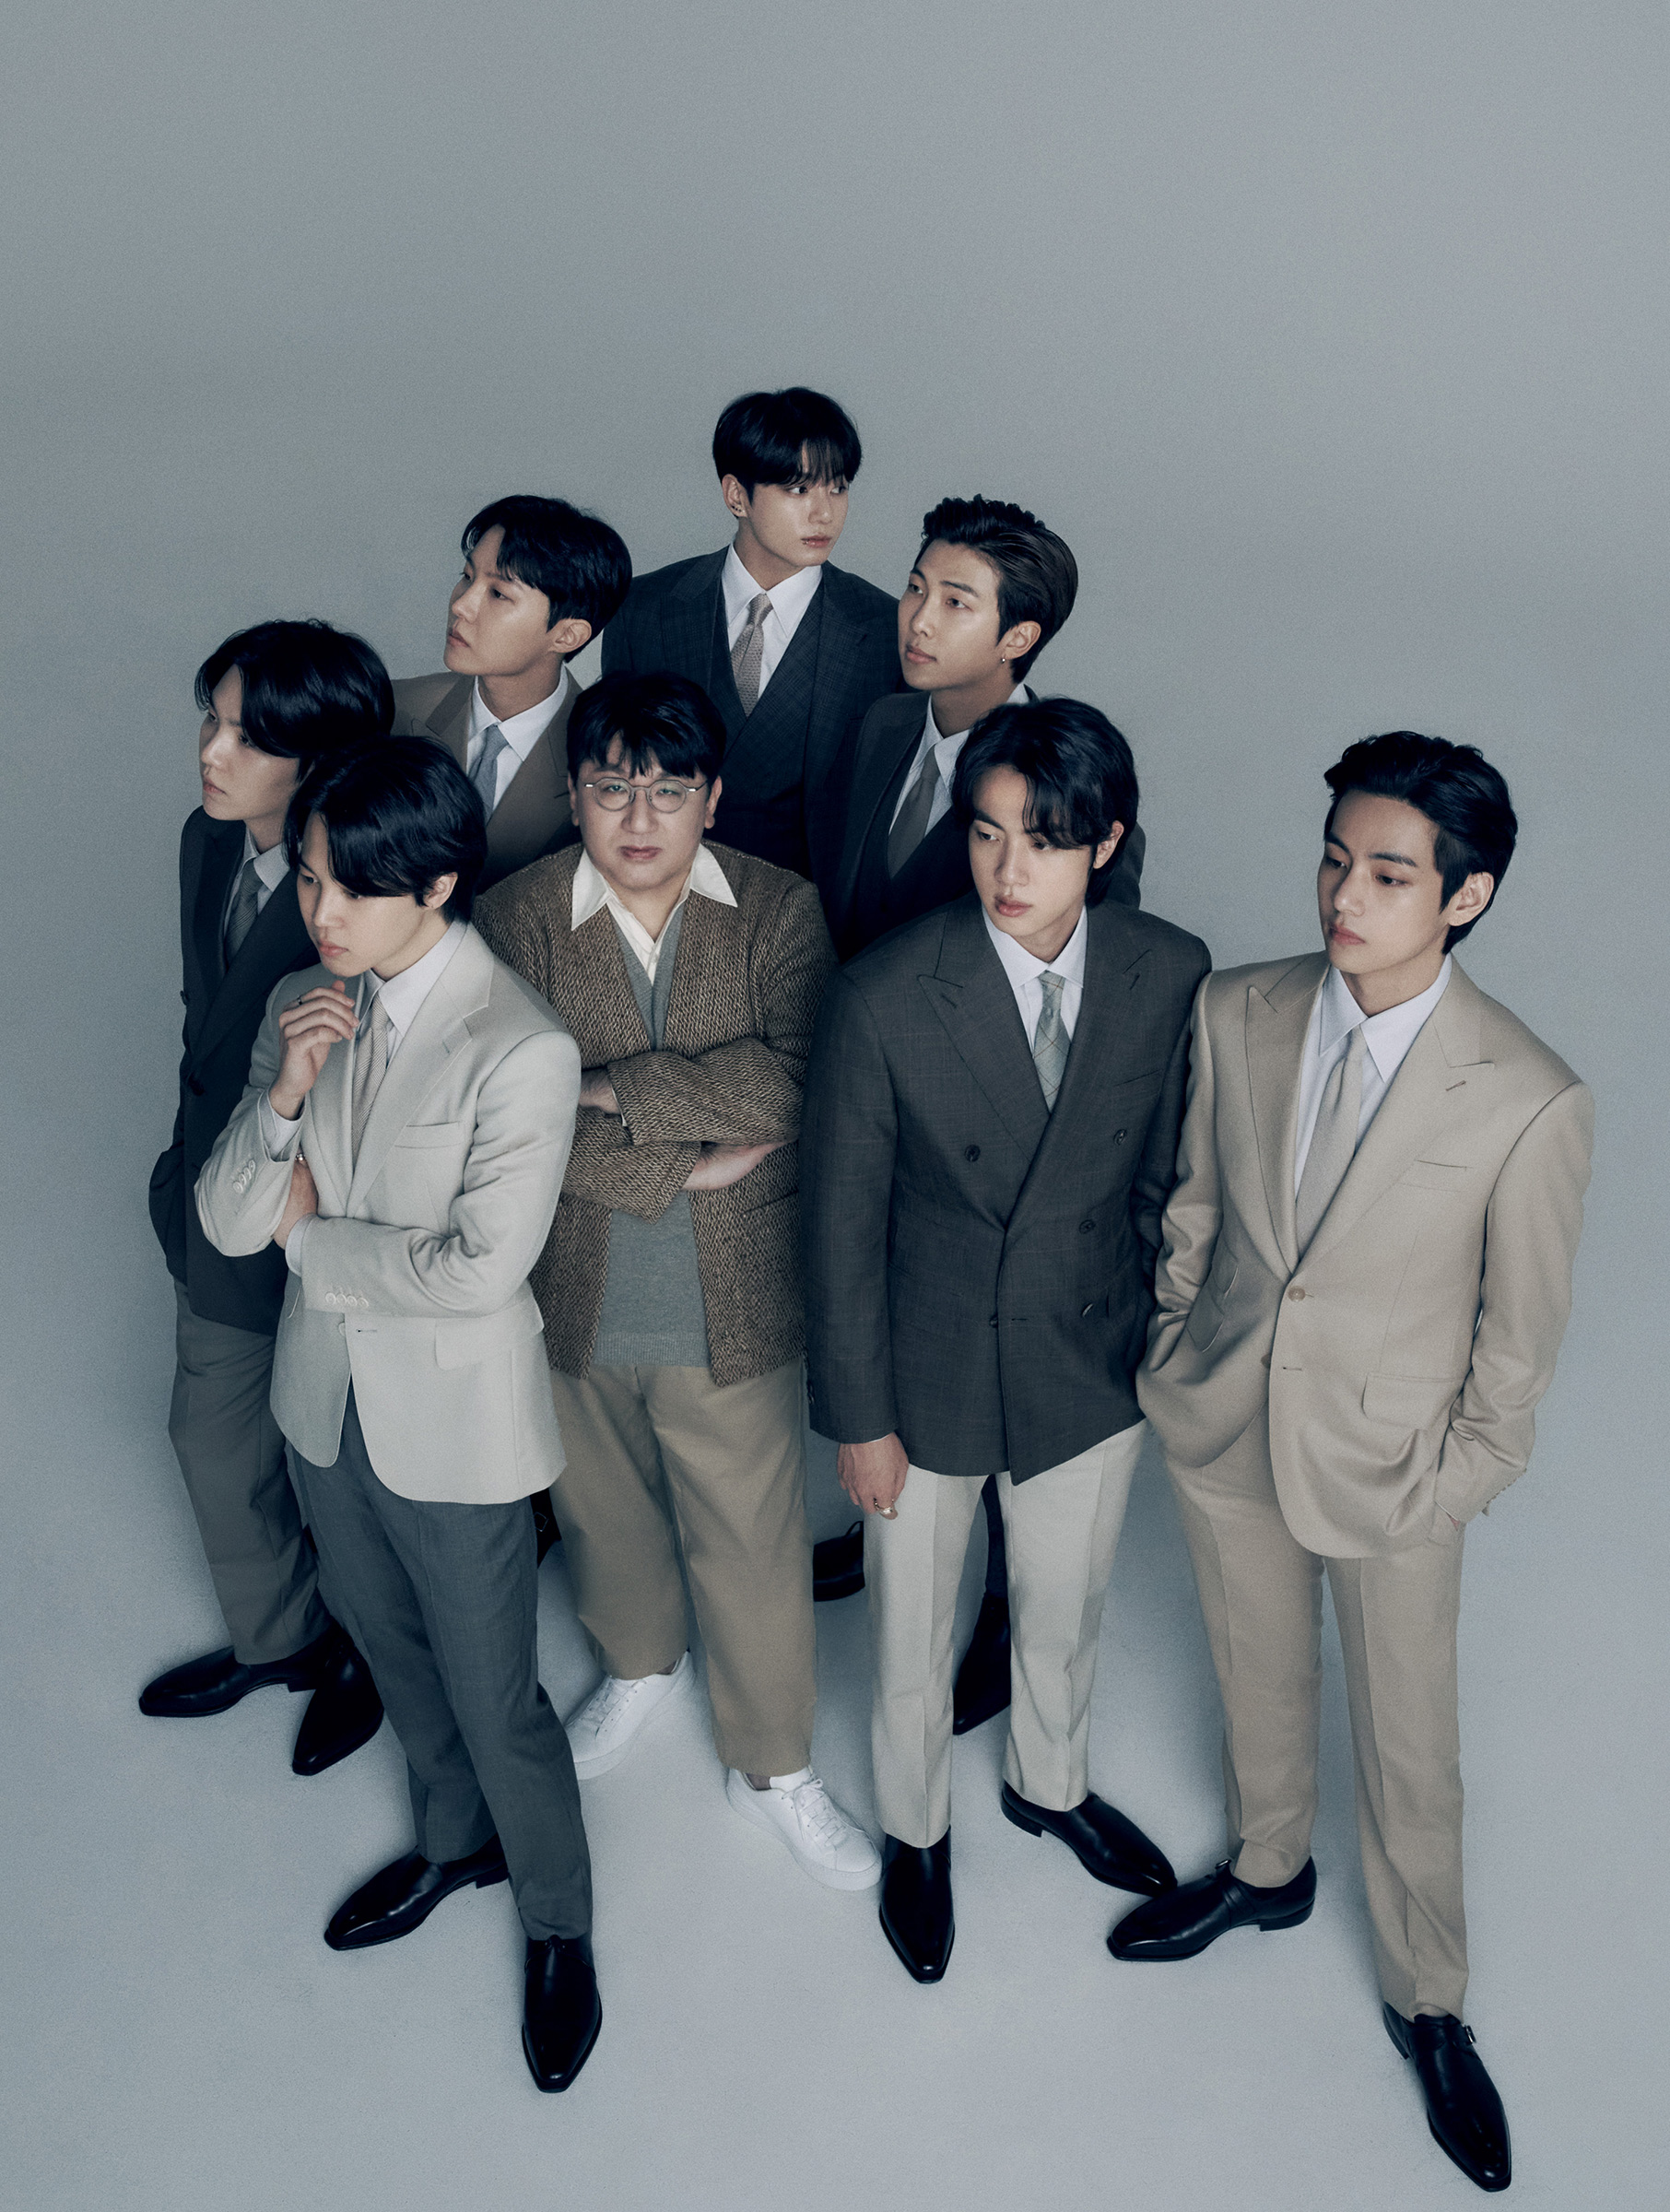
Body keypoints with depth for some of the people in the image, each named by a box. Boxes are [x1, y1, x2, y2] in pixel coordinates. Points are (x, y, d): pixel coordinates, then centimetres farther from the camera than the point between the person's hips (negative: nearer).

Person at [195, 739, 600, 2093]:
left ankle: (559, 1929, 36)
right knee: (396, 1654, 26)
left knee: (495, 1698, 10)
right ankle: (455, 1841, 53)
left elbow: (478, 1269, -27)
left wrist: (309, 1229, -15)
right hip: (328, 1405, 6)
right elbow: (226, 1223, -5)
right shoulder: (303, 1008, -4)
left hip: (455, 1429, -6)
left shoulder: (521, 1049, -24)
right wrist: (283, 1094, -23)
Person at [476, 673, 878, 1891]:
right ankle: (641, 1666, 55)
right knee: (603, 1514, 25)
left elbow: (794, 1081, -25)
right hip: (576, 1301, 2)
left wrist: (615, 1087, -24)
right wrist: (679, 1166, -22)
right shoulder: (516, 920, -10)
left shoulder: (779, 911, -10)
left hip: (734, 1311, -1)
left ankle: (775, 1767, 35)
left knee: (756, 1549, 11)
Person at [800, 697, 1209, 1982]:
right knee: (913, 1627, 20)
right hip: (930, 1373, -2)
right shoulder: (884, 996, -23)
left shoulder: (1169, 974, -14)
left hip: (1094, 1368, 3)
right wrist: (860, 1416, -8)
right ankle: (915, 1830, 49)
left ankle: (1051, 1783, 57)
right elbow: (843, 1224, -14)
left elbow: (1164, 1176, 0)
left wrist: (1169, 1346, 7)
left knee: (1067, 1607, 25)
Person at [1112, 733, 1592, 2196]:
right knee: (1260, 1680, 26)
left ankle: (1427, 2000, 40)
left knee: (1410, 1751, 15)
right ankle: (1268, 1870, 54)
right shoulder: (1236, 1015, -12)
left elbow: (1520, 1336, -11)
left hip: (1390, 1470, -3)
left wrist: (1452, 1483, -7)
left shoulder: (1532, 1102, -24)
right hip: (1223, 1429, 3)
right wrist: (1173, 1368, 6)